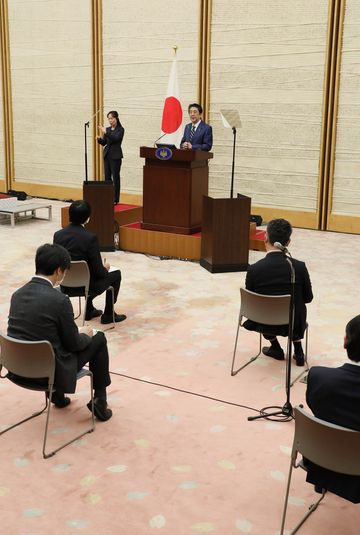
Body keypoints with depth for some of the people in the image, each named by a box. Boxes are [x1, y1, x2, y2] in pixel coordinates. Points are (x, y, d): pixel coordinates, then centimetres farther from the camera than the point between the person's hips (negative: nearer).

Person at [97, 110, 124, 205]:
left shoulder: (120, 129, -5)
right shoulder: (108, 129, 11)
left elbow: (116, 138, -22)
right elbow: (104, 143, 13)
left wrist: (106, 132, -30)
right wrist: (99, 139, -7)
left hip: (115, 156, -6)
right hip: (107, 155, 6)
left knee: (115, 177, -4)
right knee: (107, 177, 7)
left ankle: (115, 199, 0)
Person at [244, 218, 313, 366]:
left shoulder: (254, 269, -18)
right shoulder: (299, 267, -17)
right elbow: (308, 298, -3)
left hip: (264, 324, 0)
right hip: (293, 324, 1)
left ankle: (276, 348, 37)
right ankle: (298, 352, 30)